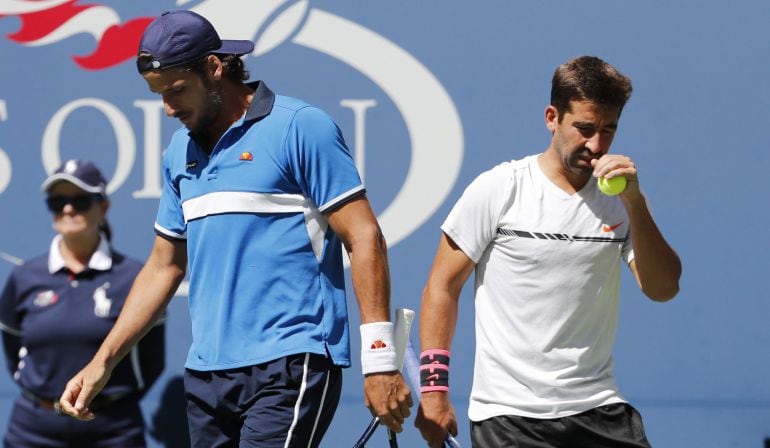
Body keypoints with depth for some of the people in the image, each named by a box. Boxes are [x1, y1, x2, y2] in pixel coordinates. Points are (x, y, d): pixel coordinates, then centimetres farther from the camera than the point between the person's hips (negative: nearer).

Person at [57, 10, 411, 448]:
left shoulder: (300, 127, -5)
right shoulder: (181, 151, 16)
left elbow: (365, 239, -7)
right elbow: (164, 267, 24)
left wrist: (379, 361, -13)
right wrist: (103, 362, 18)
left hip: (292, 366, -7)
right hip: (206, 374, 7)